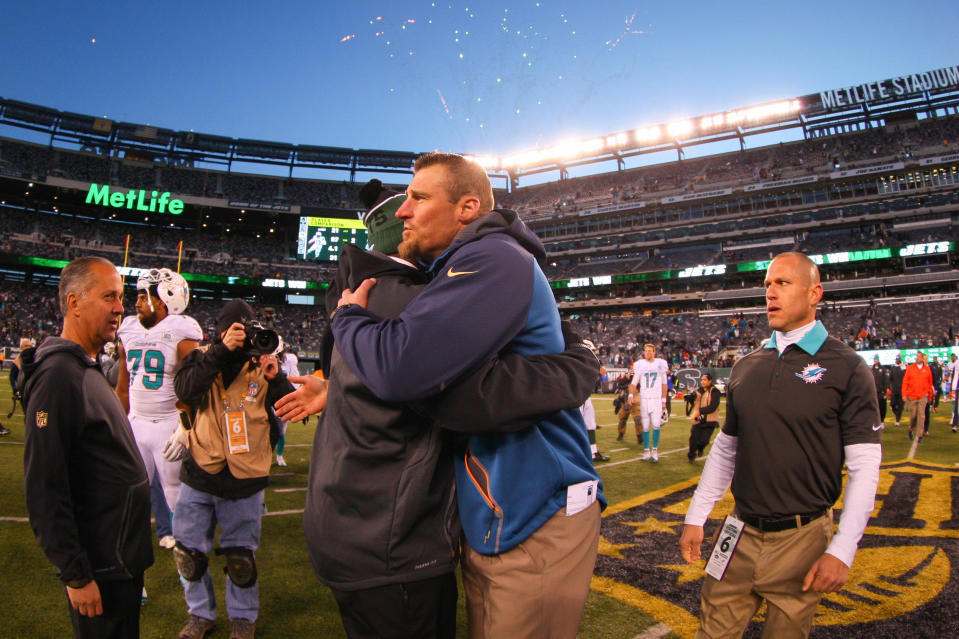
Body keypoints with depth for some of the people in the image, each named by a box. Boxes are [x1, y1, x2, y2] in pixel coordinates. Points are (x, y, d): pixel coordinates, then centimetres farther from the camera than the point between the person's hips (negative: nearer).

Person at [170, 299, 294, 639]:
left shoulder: (263, 365, 0)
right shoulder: (202, 358, 1)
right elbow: (185, 390, -20)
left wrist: (275, 378, -22)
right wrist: (221, 351, -27)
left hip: (244, 483, -1)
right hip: (198, 476, 1)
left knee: (240, 558, 10)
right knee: (189, 553, 13)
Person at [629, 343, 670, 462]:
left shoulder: (660, 363, 3)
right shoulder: (640, 364, 3)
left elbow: (664, 384, 8)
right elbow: (634, 382, 1)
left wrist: (664, 400, 4)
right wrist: (631, 395, -15)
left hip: (657, 399, -1)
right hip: (644, 399, 1)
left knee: (656, 425, -10)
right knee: (645, 426, 3)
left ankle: (655, 450, 5)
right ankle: (646, 451, 13)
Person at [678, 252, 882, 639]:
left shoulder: (846, 368, -7)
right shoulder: (746, 367, 7)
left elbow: (865, 466, -9)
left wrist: (842, 550, -14)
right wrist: (696, 518, 9)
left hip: (801, 540, -3)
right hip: (739, 534, 4)